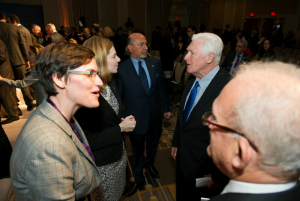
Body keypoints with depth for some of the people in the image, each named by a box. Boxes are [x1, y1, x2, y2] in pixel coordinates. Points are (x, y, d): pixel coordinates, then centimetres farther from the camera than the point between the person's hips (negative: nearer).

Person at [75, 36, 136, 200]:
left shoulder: (112, 83, -1)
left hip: (119, 155, 7)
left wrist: (124, 121, -7)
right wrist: (120, 128, -22)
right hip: (102, 164, -7)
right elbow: (87, 140, -27)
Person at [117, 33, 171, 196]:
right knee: (137, 149, 17)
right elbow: (119, 96, -8)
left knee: (153, 143, 25)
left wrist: (166, 108, 10)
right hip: (135, 118, -3)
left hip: (155, 115, 4)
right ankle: (138, 179, 43)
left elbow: (161, 87, 5)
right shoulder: (122, 69, -14)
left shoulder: (156, 63, -4)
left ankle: (149, 163, 59)